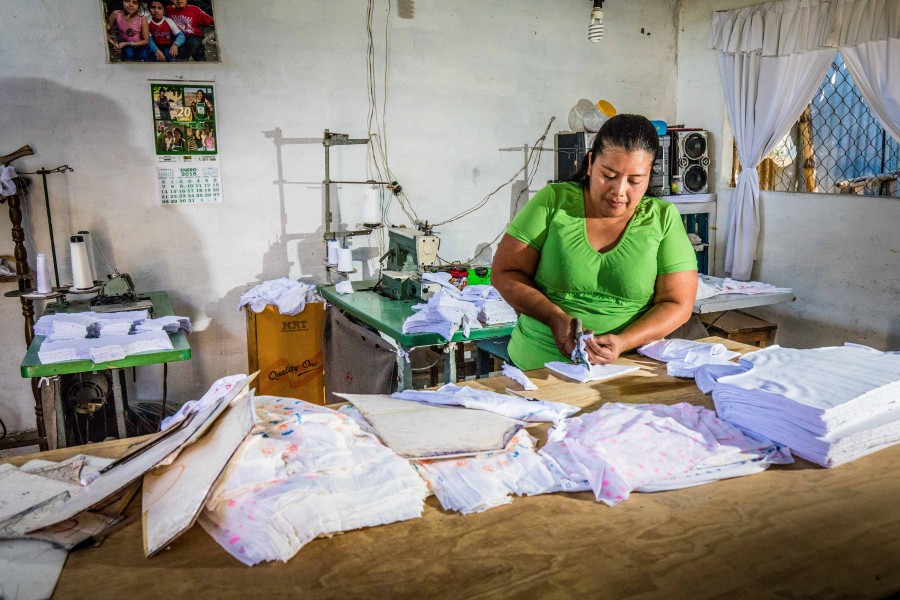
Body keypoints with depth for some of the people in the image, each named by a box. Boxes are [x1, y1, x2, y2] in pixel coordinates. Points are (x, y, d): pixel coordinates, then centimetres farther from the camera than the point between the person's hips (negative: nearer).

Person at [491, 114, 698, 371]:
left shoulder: (663, 218, 3)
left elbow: (677, 304, 2)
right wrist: (555, 318, -15)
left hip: (630, 361, 2)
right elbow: (504, 273, 0)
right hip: (540, 364, -2)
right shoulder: (554, 201, 0)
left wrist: (622, 342, -15)